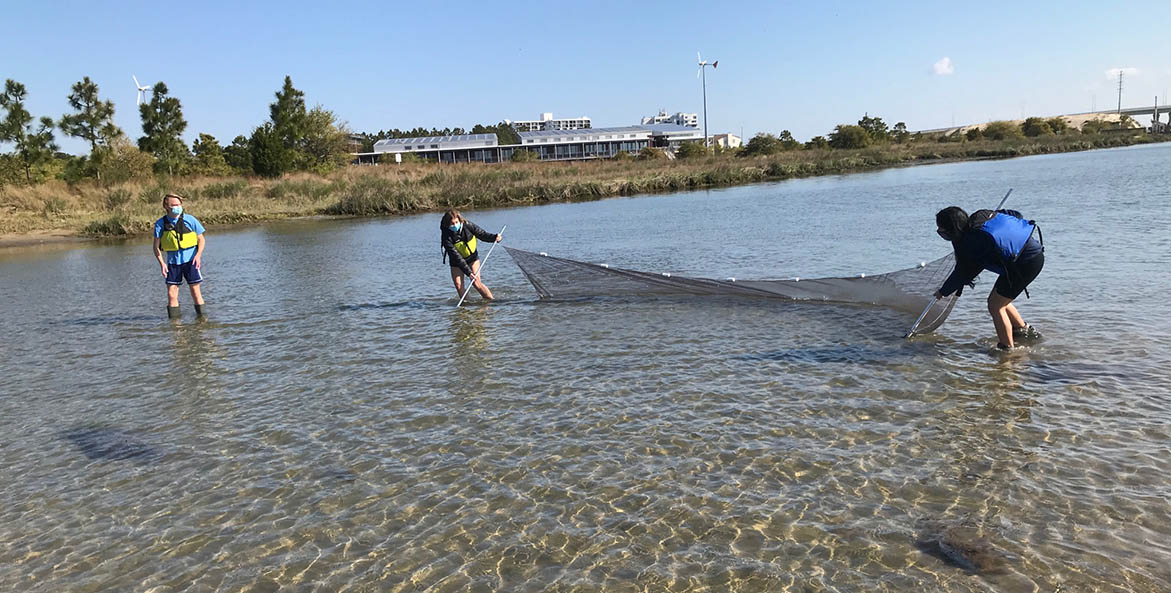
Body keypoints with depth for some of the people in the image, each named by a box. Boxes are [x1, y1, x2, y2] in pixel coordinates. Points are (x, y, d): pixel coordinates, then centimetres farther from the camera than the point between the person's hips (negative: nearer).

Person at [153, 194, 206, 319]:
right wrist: (161, 263, -10)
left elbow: (201, 240, 3)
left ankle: (202, 317, 9)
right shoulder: (160, 224, -1)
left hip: (190, 260, -2)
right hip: (172, 262, 2)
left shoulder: (189, 220, -4)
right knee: (171, 293, 0)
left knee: (195, 291, -1)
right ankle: (174, 320, 9)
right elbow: (156, 246, 2)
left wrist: (198, 255, -13)